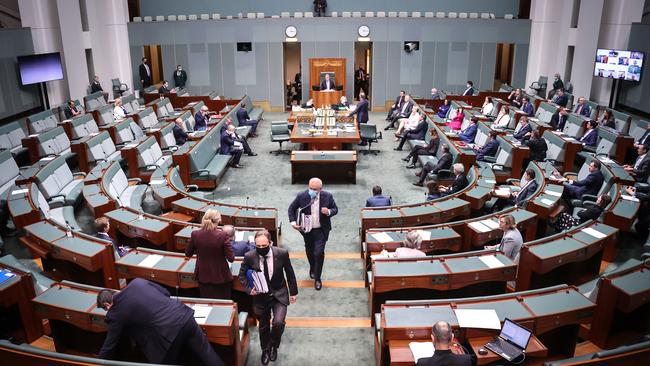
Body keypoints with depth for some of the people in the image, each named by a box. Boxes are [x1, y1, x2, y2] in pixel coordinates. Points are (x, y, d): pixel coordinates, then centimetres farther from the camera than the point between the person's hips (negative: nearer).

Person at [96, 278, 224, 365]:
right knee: (208, 355, 15)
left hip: (169, 332, -6)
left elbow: (109, 346, 13)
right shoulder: (137, 281, 16)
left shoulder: (114, 314, 4)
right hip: (184, 315, 6)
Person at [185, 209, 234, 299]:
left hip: (203, 276, 3)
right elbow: (231, 259, -16)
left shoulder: (195, 234, -13)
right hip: (221, 277, -3)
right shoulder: (222, 236, -22)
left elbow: (188, 254, 3)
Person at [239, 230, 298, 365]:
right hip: (260, 296, 1)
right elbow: (242, 275, -1)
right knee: (263, 326, 17)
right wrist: (249, 289, -17)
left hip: (279, 294, -1)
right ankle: (265, 350, 46)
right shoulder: (249, 257, -18)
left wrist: (293, 292, 4)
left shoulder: (282, 254, -20)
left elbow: (289, 273, -4)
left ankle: (273, 346, 14)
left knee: (278, 323, -18)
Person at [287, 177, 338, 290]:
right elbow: (291, 208, 0)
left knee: (319, 253, -9)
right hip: (307, 230, 2)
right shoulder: (301, 196, -14)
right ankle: (312, 269, 51)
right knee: (309, 252, 21)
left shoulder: (328, 196, -13)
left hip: (321, 230, -2)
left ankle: (317, 279, 8)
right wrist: (293, 222, -12)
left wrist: (329, 212, -22)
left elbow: (335, 209, 0)